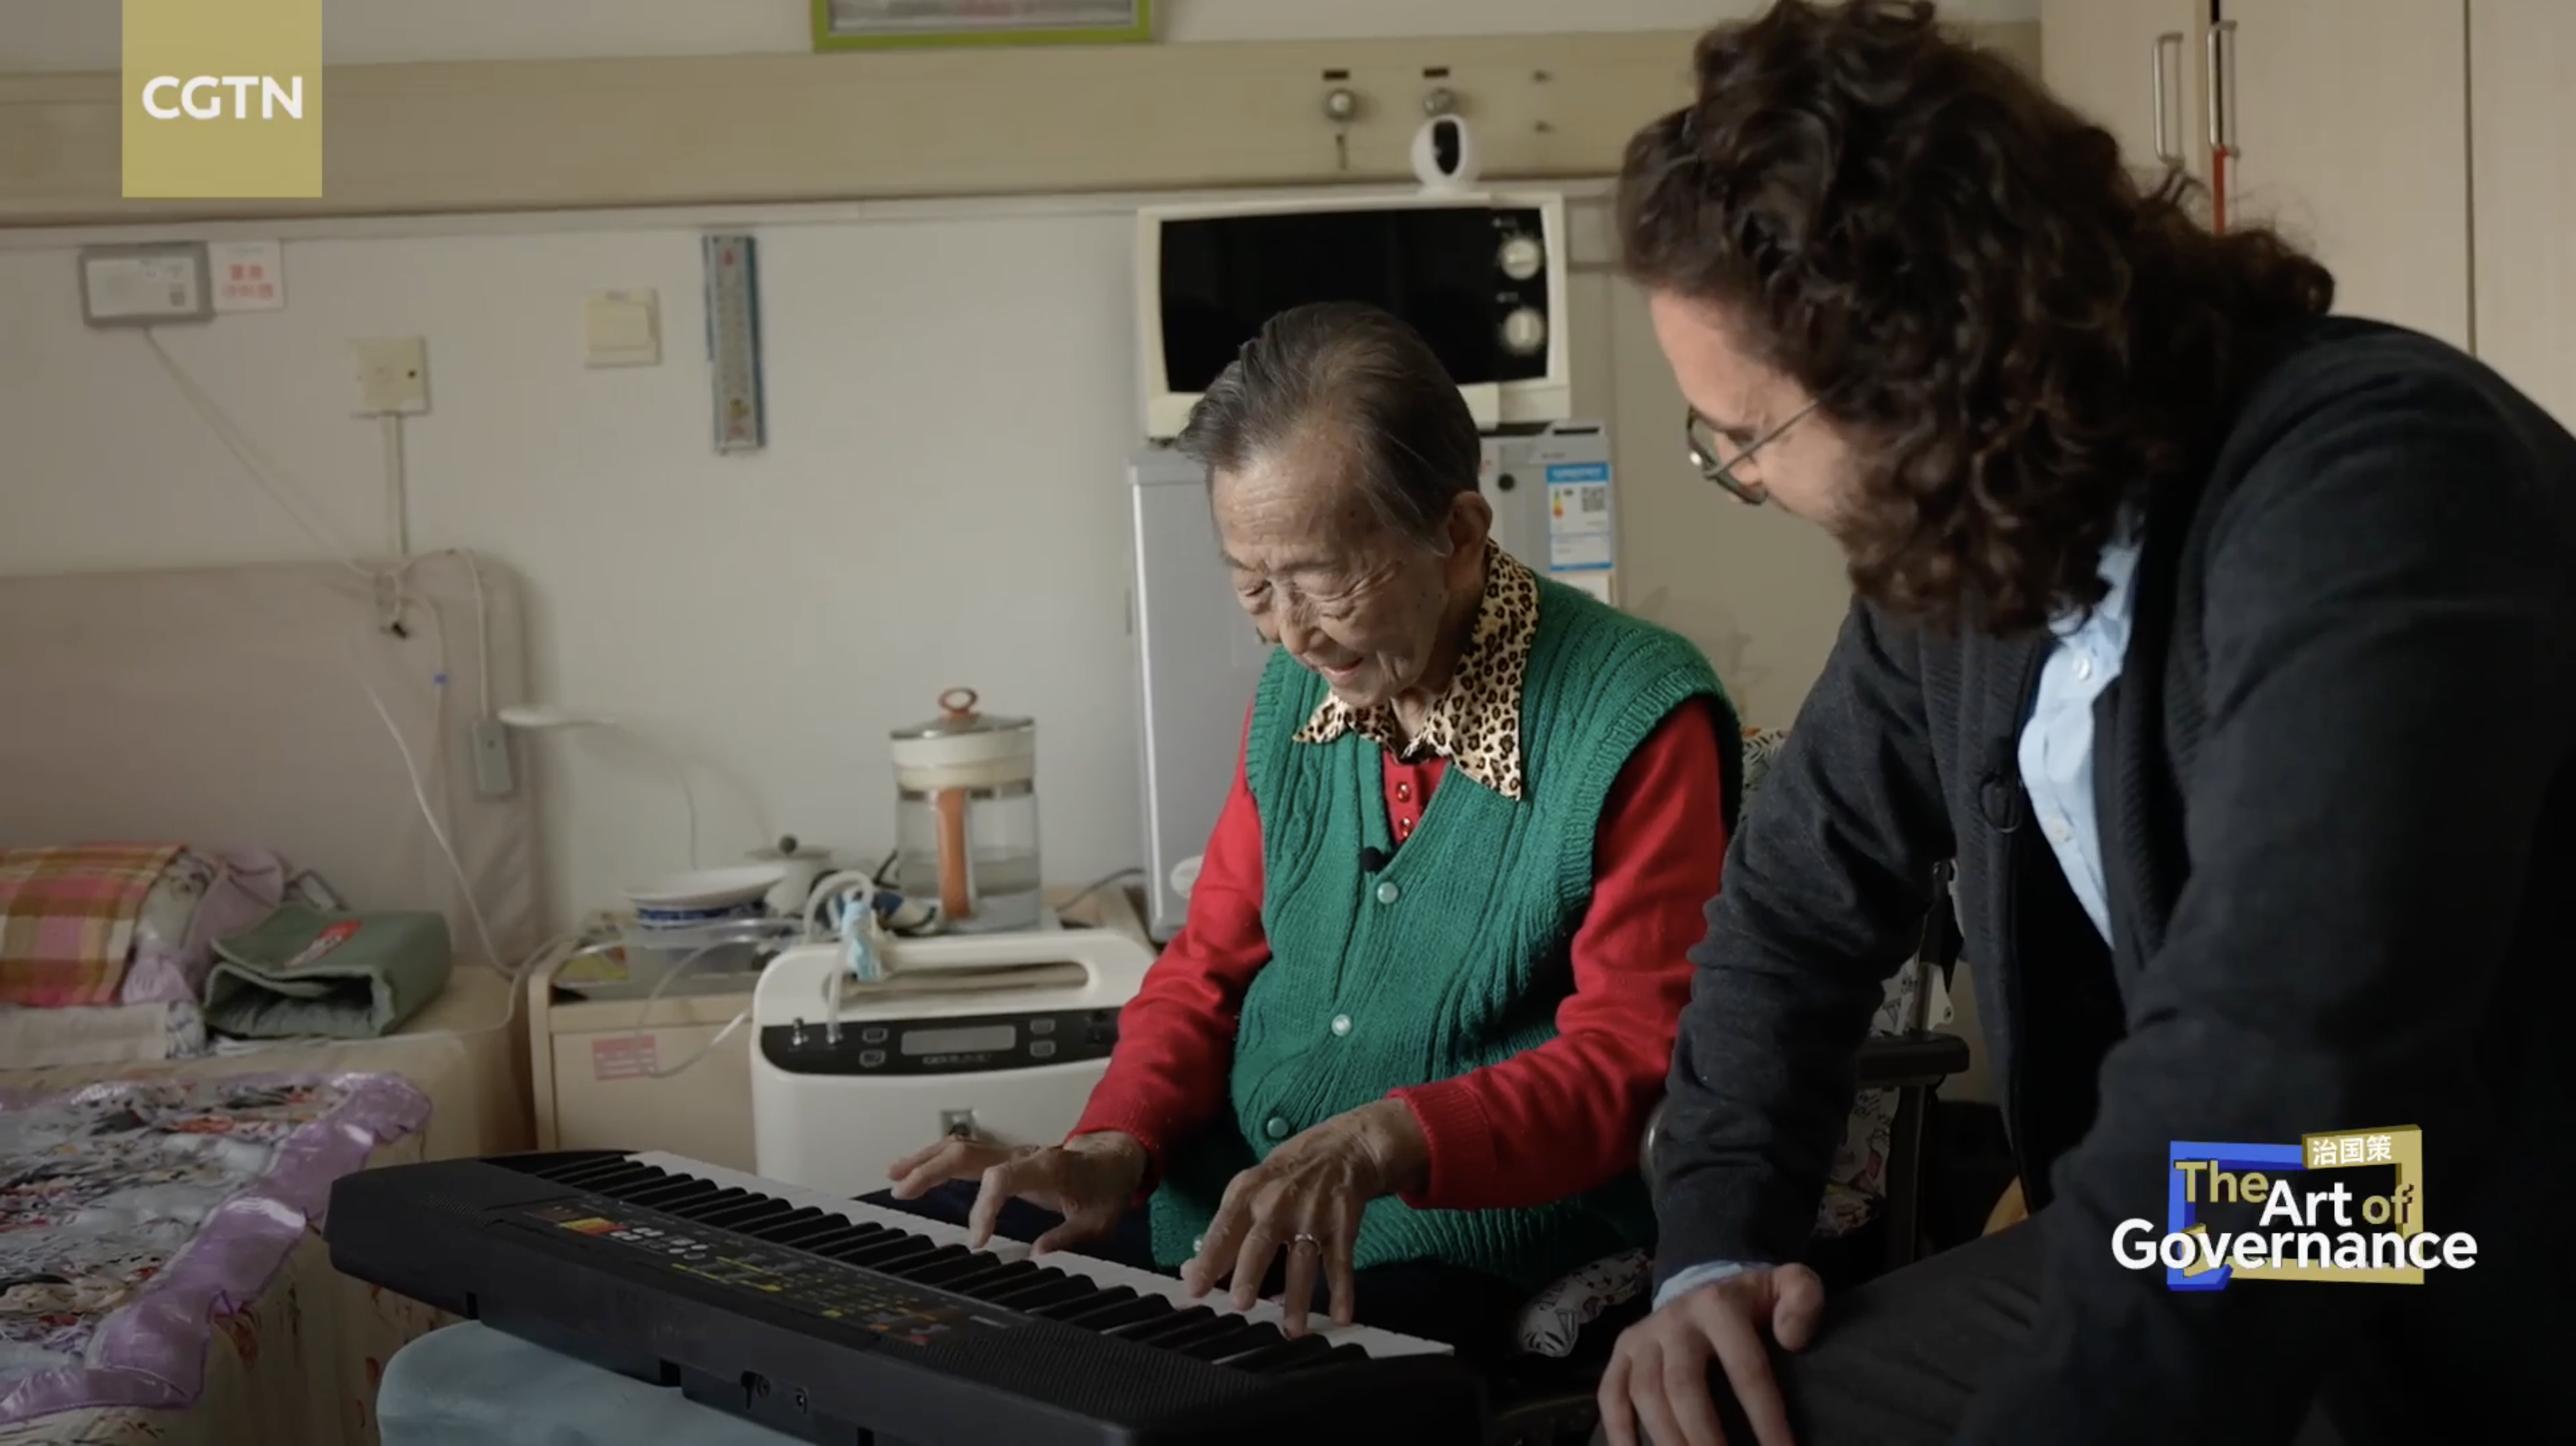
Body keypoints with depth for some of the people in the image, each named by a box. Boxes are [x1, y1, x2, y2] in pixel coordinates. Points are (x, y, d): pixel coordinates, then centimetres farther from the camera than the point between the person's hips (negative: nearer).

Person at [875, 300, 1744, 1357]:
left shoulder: (1638, 724, -13)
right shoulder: (1296, 692, 10)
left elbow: (1630, 1066, -17)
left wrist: (1384, 1144, -33)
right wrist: (1115, 1147, -5)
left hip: (1452, 1255, -7)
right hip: (1207, 1212, 7)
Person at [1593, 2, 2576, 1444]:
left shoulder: (2366, 478, -26)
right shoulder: (1965, 538, 0)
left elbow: (2268, 1093, -37)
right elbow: (1797, 902, 12)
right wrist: (1716, 1244, -1)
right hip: (2166, 1247, 7)